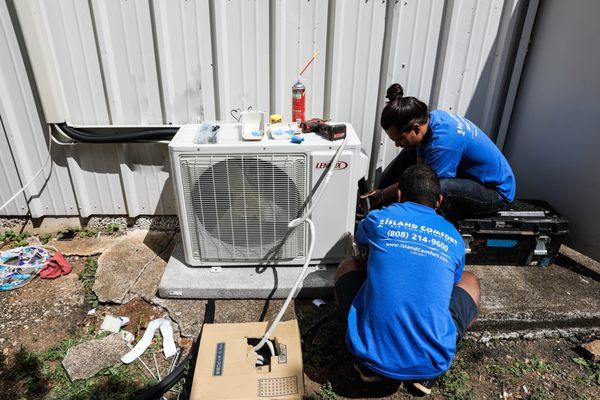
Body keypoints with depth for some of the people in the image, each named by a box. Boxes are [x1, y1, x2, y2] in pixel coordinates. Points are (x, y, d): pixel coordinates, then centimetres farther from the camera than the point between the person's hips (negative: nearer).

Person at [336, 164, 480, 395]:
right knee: (470, 281, 26)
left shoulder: (379, 219, 3)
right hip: (431, 364, 1)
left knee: (348, 266, 24)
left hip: (373, 355, 0)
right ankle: (424, 373, 11)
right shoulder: (454, 239, 7)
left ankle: (369, 365, 12)